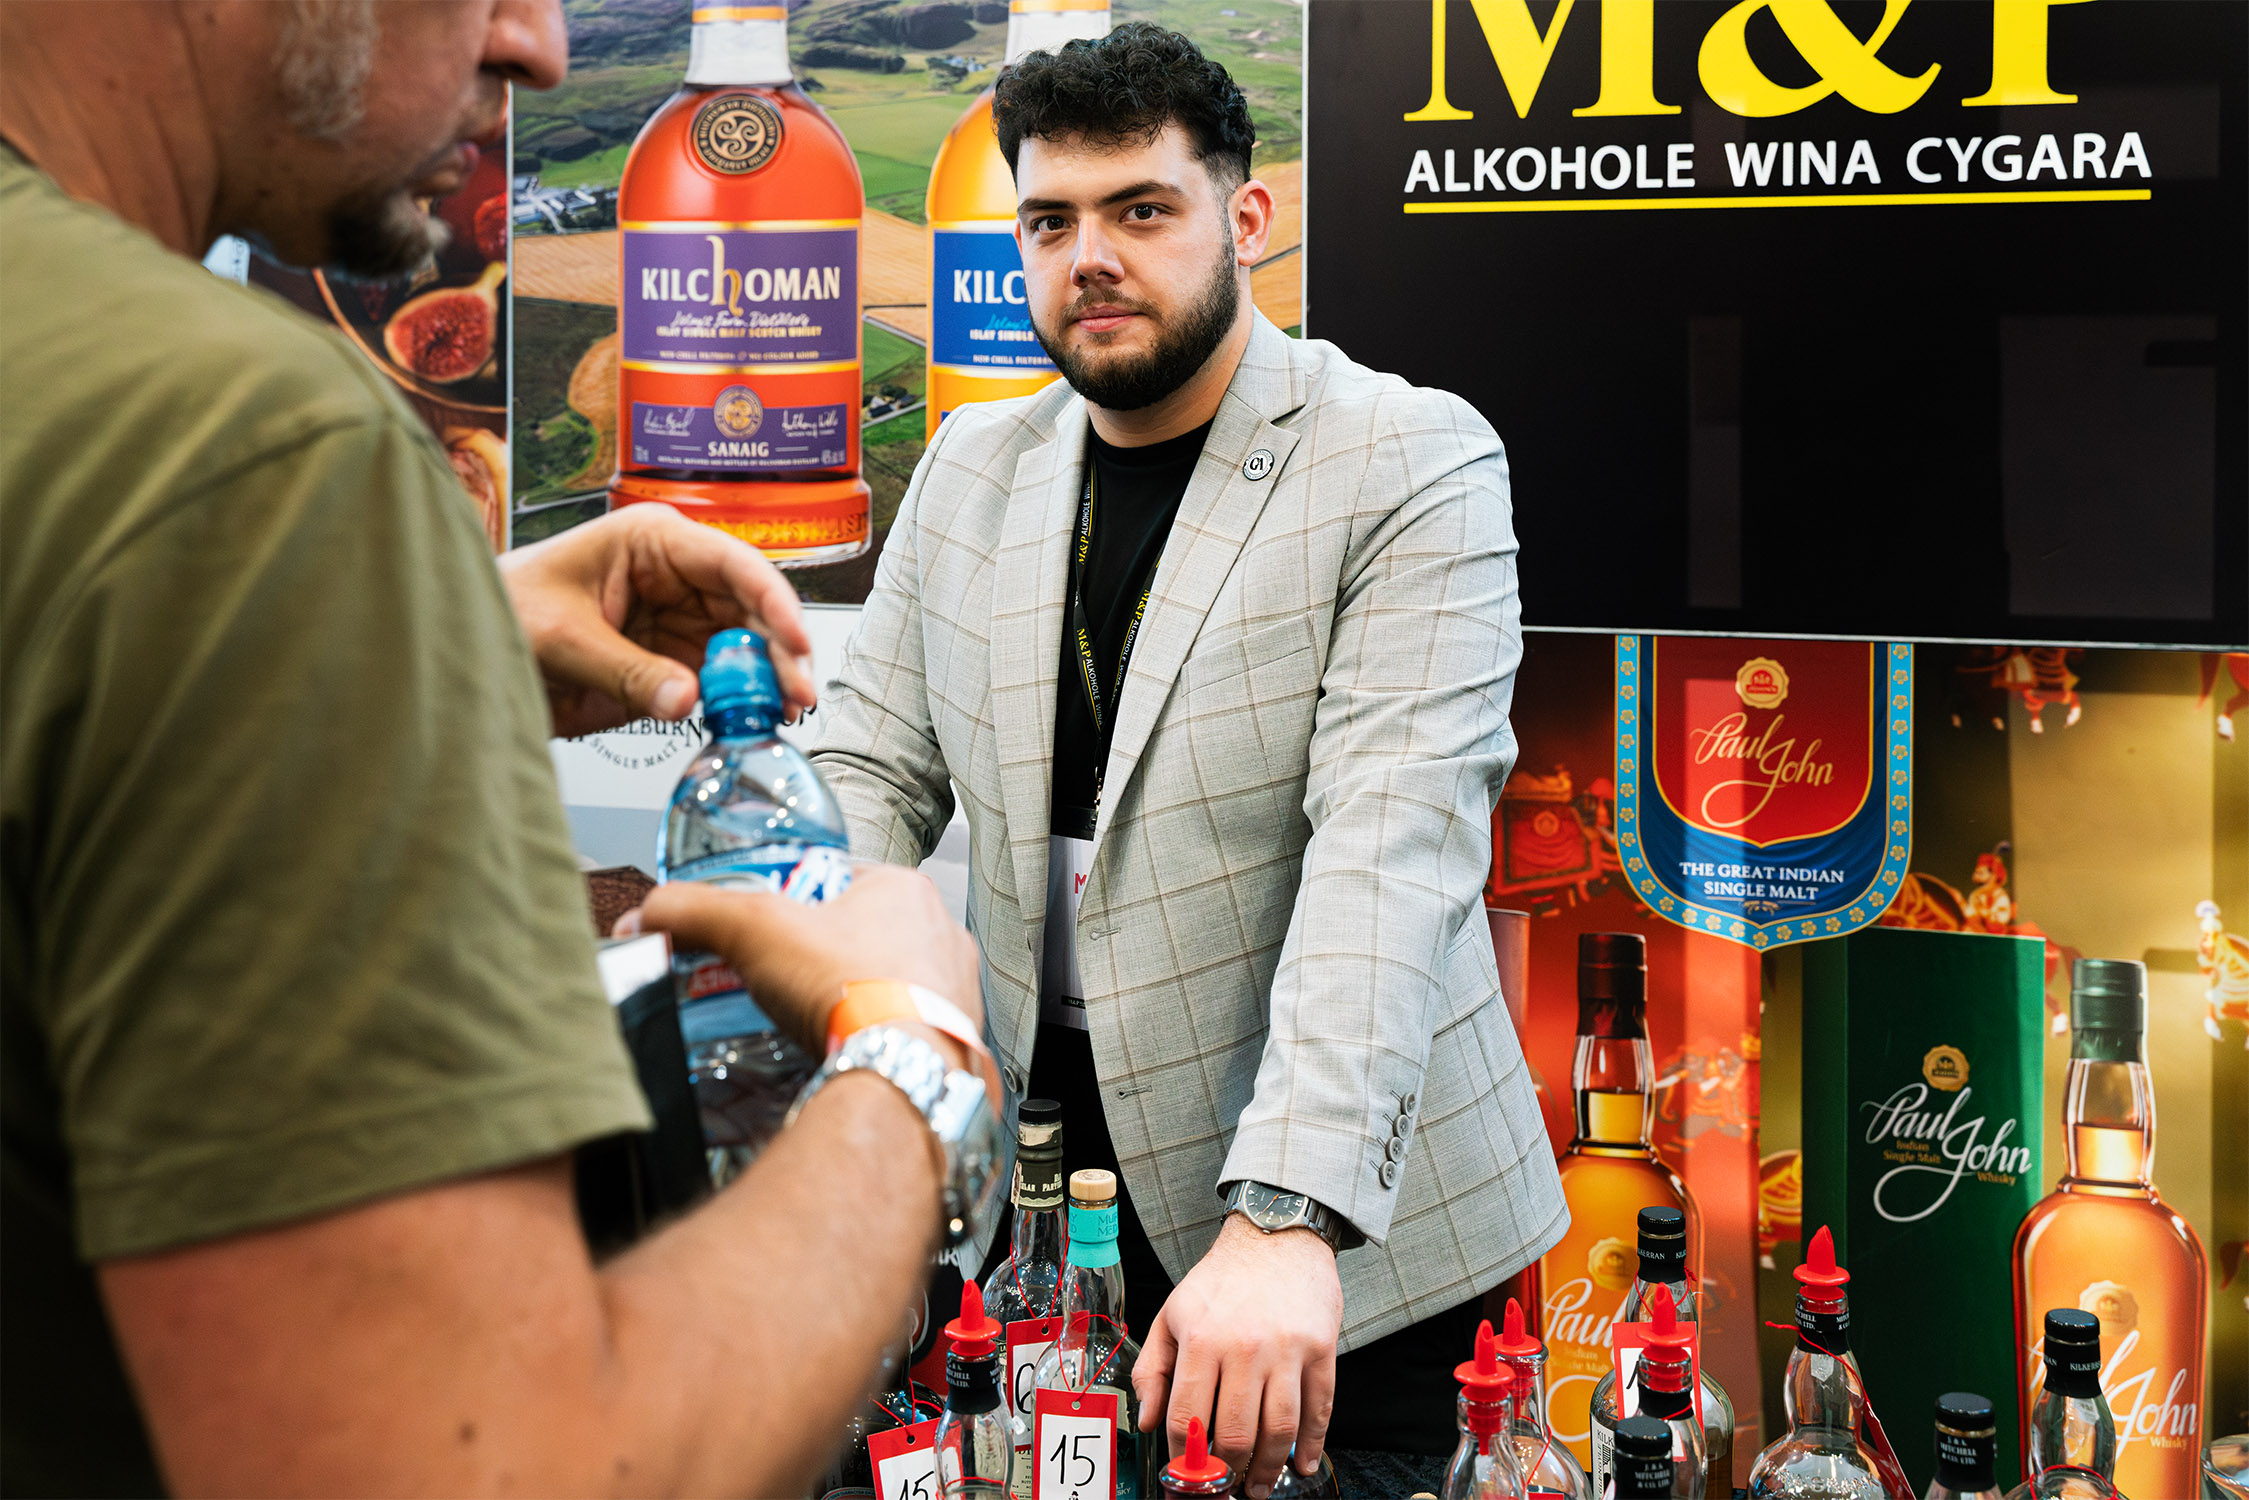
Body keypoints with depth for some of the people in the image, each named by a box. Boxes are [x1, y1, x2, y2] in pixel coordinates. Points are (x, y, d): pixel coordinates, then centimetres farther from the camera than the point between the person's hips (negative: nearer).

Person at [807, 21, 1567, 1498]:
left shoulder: (1413, 463, -11)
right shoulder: (972, 468, 8)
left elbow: (1394, 841, -22)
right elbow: (875, 771, 8)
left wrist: (1287, 1220, -34)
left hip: (1343, 1219, -4)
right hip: (1047, 1156, 4)